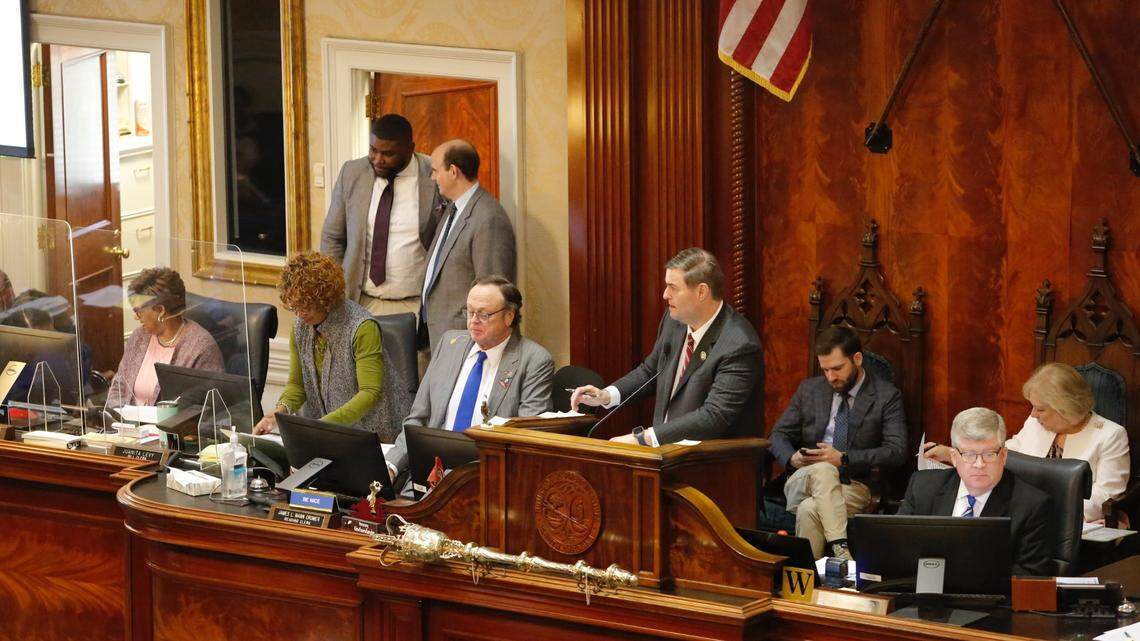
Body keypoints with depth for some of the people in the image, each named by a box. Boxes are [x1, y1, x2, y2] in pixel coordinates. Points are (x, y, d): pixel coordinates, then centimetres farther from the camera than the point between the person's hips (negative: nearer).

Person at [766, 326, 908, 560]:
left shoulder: (886, 396, 2)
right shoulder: (809, 389, 14)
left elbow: (897, 452, -8)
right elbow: (778, 435, 15)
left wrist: (843, 459, -17)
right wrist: (793, 458, -10)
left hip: (853, 488, -3)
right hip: (803, 483, 3)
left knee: (809, 510, -36)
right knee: (822, 470, -36)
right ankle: (840, 548, -48)